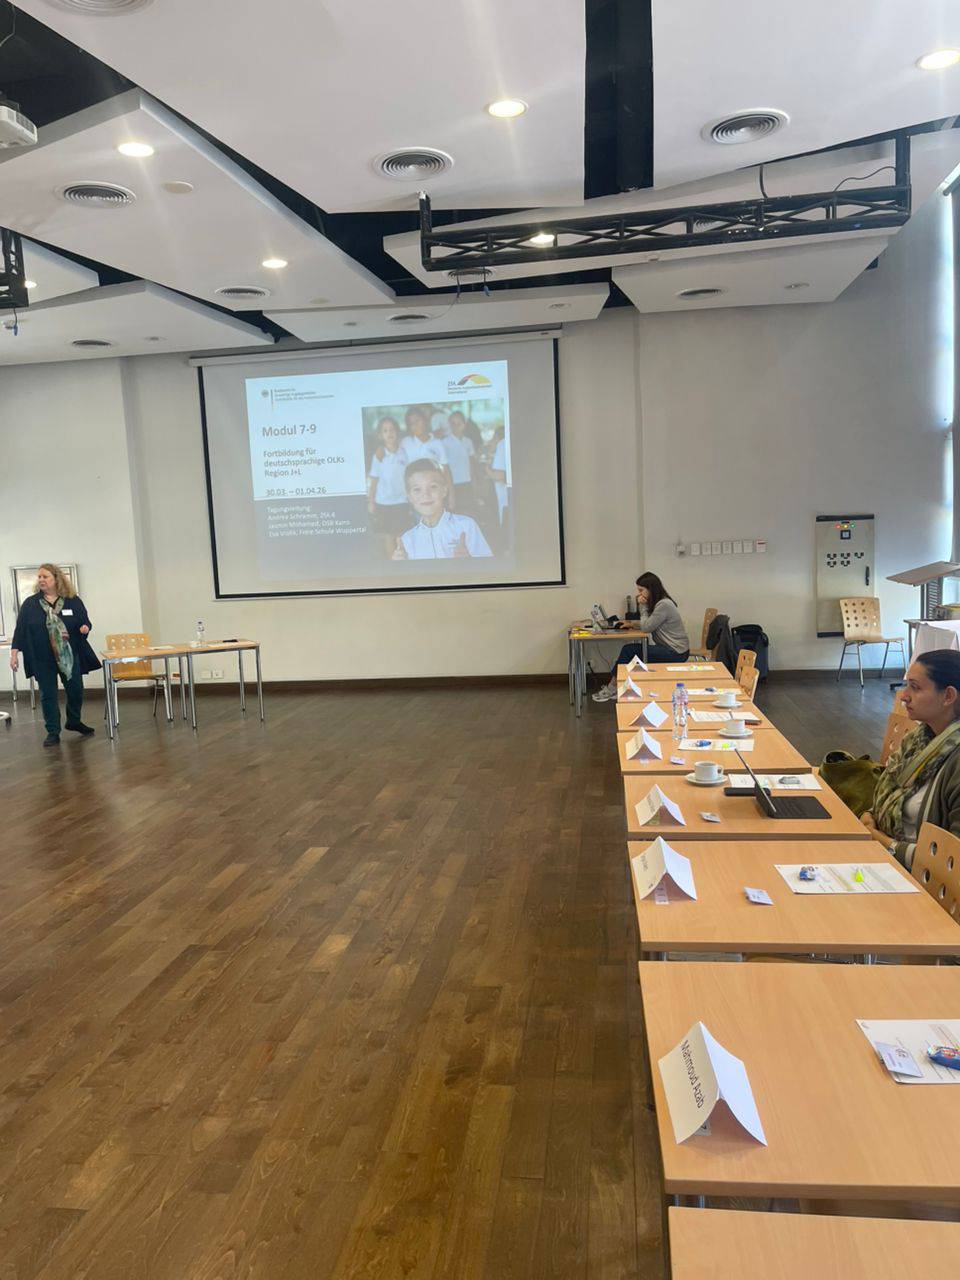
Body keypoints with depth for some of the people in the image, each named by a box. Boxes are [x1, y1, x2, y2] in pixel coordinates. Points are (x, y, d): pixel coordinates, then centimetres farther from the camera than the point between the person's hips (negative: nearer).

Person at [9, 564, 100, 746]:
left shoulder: (74, 601, 1)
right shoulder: (30, 604, 0)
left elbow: (86, 622, 8)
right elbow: (20, 629, 0)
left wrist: (85, 628, -16)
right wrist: (14, 652, -6)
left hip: (70, 656, 1)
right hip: (42, 658, -1)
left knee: (76, 690, 9)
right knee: (48, 695, 4)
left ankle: (74, 722, 33)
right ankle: (52, 732, 12)